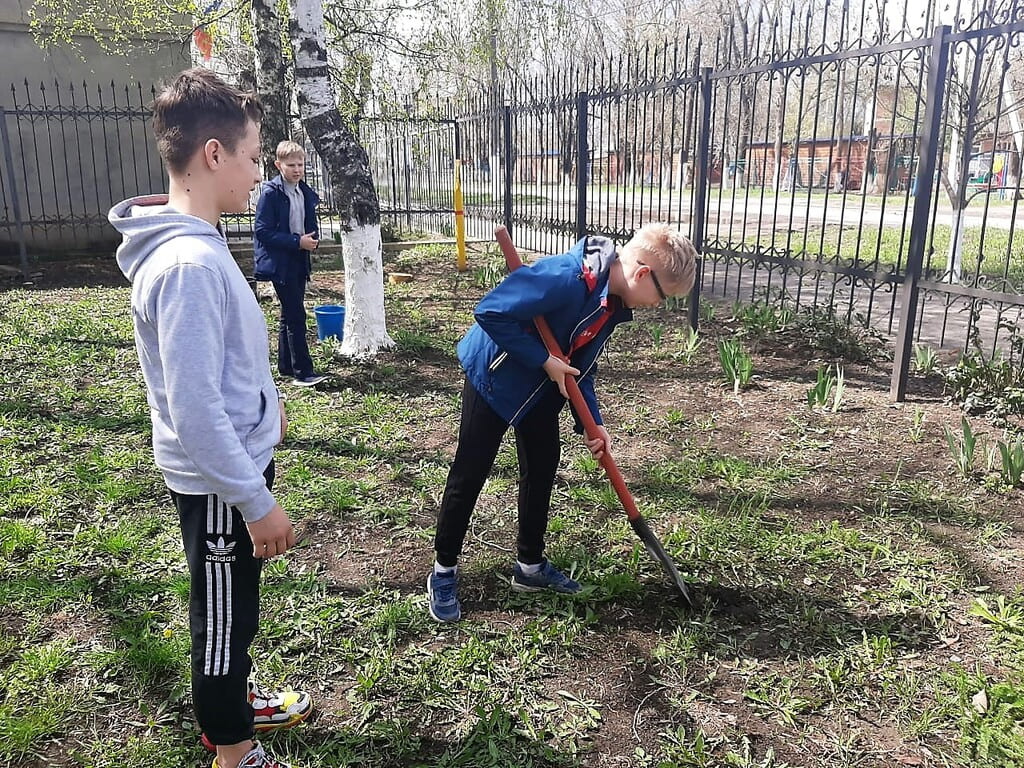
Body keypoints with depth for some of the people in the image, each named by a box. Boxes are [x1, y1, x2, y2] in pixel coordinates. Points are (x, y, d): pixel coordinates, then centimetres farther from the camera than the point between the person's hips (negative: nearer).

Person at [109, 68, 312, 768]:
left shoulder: (198, 243, 3)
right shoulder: (189, 264, -28)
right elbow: (195, 410, -28)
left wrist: (266, 399, 27)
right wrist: (258, 503, -22)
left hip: (238, 458, 9)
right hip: (220, 483, -9)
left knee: (233, 608, 27)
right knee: (226, 616, 11)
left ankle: (232, 702, 50)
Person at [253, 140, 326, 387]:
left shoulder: (306, 193, 9)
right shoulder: (270, 193, -12)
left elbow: (312, 225, 19)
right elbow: (263, 232, -15)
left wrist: (312, 240, -5)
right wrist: (297, 242, -21)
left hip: (299, 261, 8)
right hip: (279, 262, -7)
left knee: (290, 315, 14)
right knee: (296, 316, -9)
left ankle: (286, 367, 24)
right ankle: (303, 371, -5)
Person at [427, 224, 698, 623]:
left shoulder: (613, 302, -3)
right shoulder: (565, 277, -33)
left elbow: (580, 365, 5)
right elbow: (491, 312, -32)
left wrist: (592, 424, -5)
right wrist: (545, 360, -27)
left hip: (542, 387, 9)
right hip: (493, 377, -9)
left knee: (542, 468, 13)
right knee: (470, 474, 0)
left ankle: (530, 566, 29)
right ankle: (444, 571, 17)